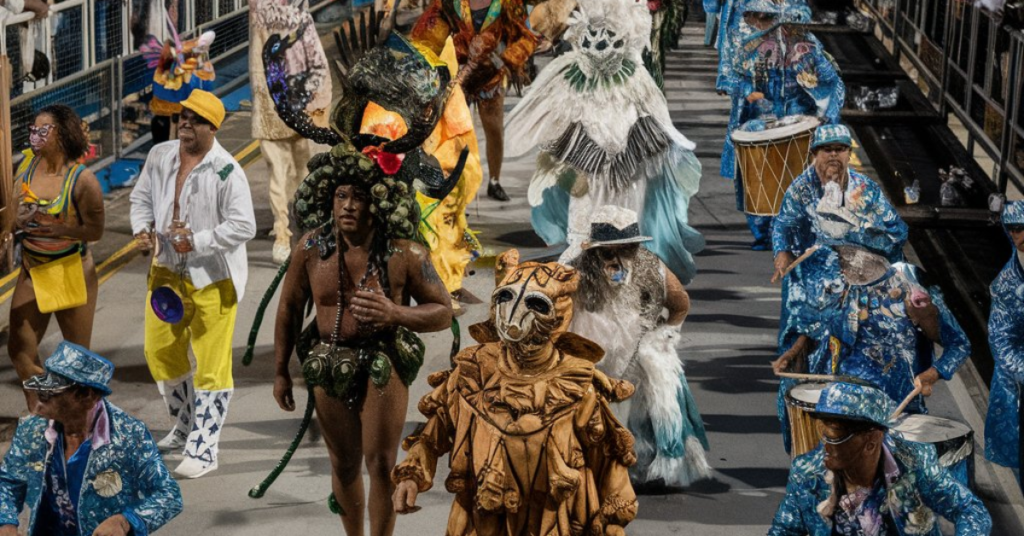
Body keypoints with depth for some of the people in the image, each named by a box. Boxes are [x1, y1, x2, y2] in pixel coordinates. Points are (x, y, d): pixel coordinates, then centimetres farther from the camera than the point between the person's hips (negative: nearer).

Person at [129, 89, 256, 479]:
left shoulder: (227, 172, -19)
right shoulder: (160, 156, 1)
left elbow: (243, 227, -22)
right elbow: (142, 197, 15)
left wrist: (196, 242, -24)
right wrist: (142, 228, -4)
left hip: (213, 277, -7)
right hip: (168, 270, 7)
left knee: (211, 366, -2)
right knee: (160, 353, 16)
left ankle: (203, 451, 5)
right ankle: (185, 429, 38)